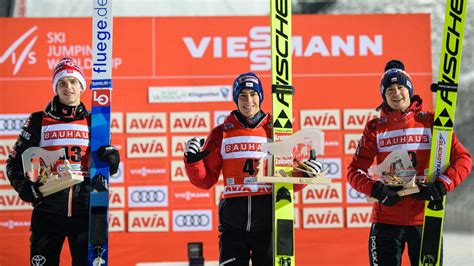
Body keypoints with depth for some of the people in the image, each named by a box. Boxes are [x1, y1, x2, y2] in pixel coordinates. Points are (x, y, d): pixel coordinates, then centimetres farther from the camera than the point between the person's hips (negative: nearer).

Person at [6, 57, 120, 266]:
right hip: (48, 208, -1)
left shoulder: (93, 122, 11)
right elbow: (15, 162, 8)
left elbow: (110, 168, 14)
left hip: (86, 210, 1)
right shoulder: (38, 121, 6)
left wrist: (111, 157, -9)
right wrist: (24, 186, -10)